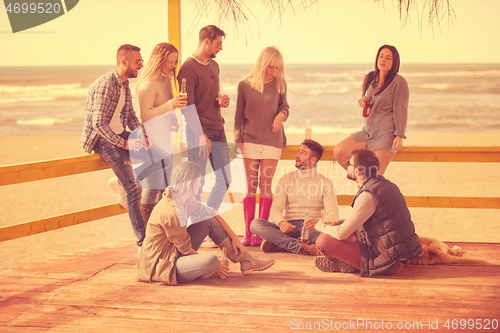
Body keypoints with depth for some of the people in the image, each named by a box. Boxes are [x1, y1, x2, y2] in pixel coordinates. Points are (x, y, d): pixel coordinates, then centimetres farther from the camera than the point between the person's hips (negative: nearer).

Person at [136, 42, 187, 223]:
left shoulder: (165, 80, 12)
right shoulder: (148, 84, -16)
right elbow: (145, 115, -22)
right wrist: (170, 105, -30)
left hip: (165, 140, 9)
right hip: (153, 142, -9)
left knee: (164, 188, 12)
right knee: (152, 188, -8)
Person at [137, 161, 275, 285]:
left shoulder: (186, 200, 0)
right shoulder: (171, 212, -28)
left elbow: (212, 213, 12)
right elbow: (185, 249, -19)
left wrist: (234, 237, 8)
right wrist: (213, 266, -8)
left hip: (176, 254, 10)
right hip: (162, 264, -10)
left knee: (210, 222, 7)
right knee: (211, 260, -34)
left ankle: (246, 261, 8)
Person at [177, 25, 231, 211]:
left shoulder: (214, 65, 16)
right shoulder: (188, 68, -12)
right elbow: (187, 108, -17)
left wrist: (222, 101, 5)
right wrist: (202, 136, -22)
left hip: (218, 130, 8)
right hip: (198, 131, -8)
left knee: (225, 180, 9)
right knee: (197, 182, -2)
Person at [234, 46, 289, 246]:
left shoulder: (279, 85, 4)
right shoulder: (245, 85, 3)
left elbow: (284, 106, 14)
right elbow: (239, 115, 7)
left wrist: (281, 114, -9)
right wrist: (238, 139, 1)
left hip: (272, 141, 0)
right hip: (250, 140, 0)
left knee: (265, 185, -3)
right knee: (251, 186, 1)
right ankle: (248, 233, 3)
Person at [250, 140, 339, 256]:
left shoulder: (325, 183, 9)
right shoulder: (286, 180, 14)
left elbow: (333, 214, -2)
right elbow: (275, 209, 2)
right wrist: (281, 222, -24)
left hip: (312, 229, -1)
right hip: (290, 227, 1)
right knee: (255, 224, -26)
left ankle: (281, 245, -33)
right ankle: (300, 246, -37)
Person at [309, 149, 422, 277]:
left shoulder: (368, 196, -22)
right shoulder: (383, 184, 9)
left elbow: (341, 233, -18)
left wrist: (322, 227, 3)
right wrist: (335, 223, 14)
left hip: (389, 262, -10)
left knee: (324, 241, -17)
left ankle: (346, 265, 5)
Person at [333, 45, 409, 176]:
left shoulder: (399, 82, -8)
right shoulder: (370, 78, 11)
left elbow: (401, 110, -10)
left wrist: (399, 136, -17)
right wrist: (363, 101, 1)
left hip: (386, 134, -7)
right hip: (368, 131, 7)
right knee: (338, 152, -9)